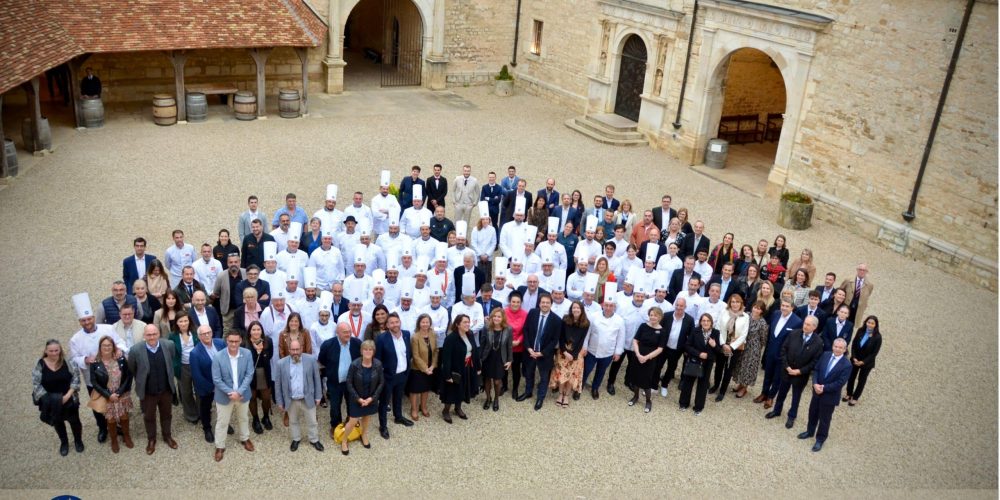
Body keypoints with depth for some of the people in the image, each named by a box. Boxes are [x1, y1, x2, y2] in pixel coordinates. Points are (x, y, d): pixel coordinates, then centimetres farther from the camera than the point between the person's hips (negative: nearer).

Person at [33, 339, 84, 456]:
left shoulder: (67, 361, -15)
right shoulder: (40, 365, -13)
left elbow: (76, 378, -11)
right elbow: (36, 384, -9)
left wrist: (68, 395, -18)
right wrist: (47, 398, -17)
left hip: (69, 398, -1)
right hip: (51, 401, 1)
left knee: (74, 420, 13)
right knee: (57, 421, 20)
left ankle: (78, 441, 39)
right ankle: (64, 442, 44)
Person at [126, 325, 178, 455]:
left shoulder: (169, 346, -16)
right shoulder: (136, 350, -23)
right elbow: (131, 370, -5)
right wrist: (140, 382, 5)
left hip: (166, 390, 2)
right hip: (147, 392, -2)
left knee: (166, 415, 22)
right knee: (149, 417, 20)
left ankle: (167, 436, 46)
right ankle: (151, 439, 43)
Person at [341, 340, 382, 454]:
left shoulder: (378, 364, -16)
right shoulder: (354, 364, -22)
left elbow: (381, 382, -6)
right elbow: (349, 383, -13)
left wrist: (372, 397, -11)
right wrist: (358, 398, -14)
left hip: (371, 398, 3)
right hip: (356, 398, -2)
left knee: (366, 418, 20)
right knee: (353, 421, 2)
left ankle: (364, 435, 47)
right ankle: (344, 441, 26)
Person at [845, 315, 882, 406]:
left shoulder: (877, 337, -19)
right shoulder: (860, 331, -11)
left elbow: (875, 353, -15)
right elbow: (854, 345, -4)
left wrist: (863, 362, -16)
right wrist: (854, 357, -13)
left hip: (867, 362, -3)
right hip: (855, 359, 3)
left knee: (861, 380, 13)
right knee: (851, 377, 14)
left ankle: (855, 398, 28)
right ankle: (849, 394, 35)